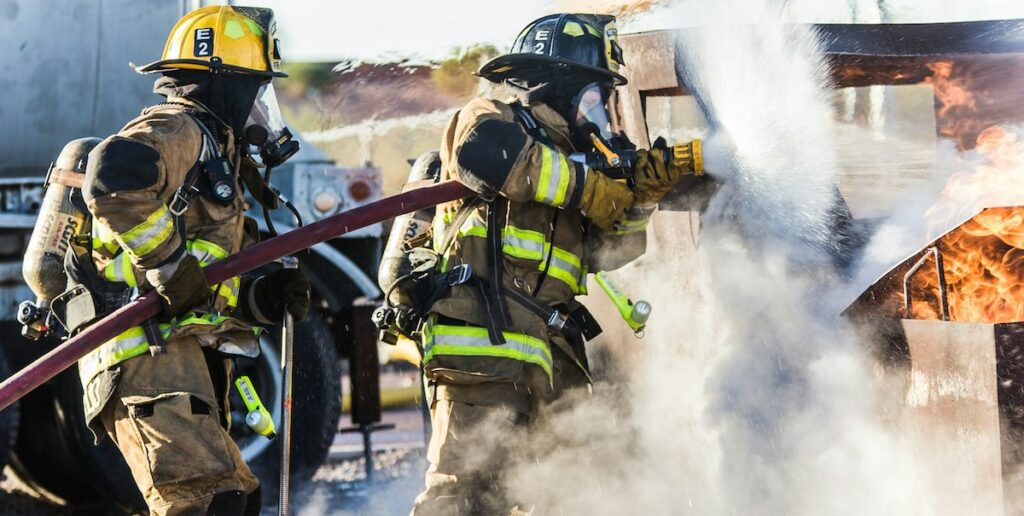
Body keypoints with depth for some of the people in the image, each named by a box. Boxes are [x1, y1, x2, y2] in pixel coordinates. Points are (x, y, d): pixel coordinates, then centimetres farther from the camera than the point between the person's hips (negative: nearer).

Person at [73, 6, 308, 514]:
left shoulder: (212, 150, 28)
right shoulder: (178, 130, -3)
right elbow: (112, 177, -29)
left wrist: (266, 299, 8)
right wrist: (172, 265, -22)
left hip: (181, 356, 10)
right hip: (148, 352, -10)